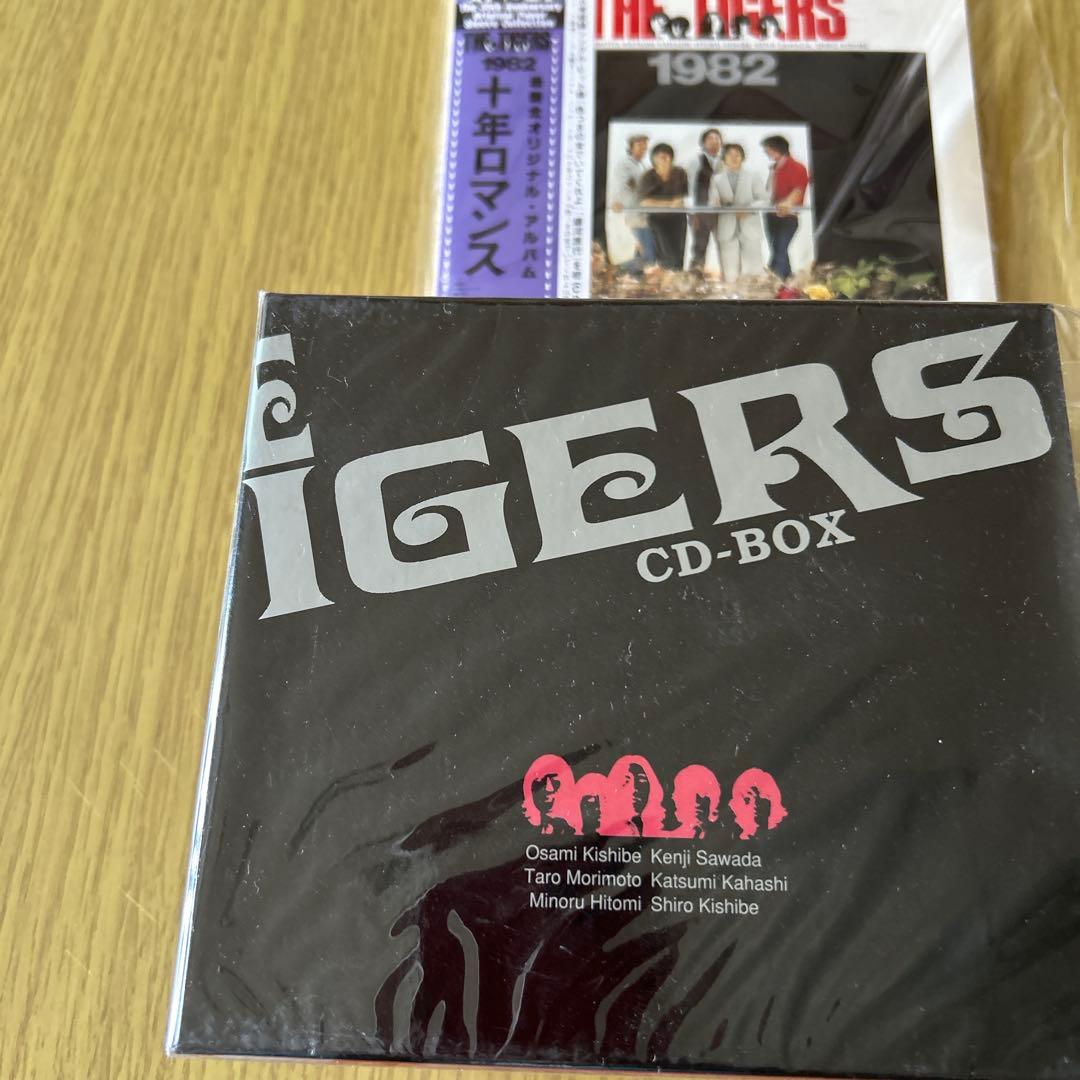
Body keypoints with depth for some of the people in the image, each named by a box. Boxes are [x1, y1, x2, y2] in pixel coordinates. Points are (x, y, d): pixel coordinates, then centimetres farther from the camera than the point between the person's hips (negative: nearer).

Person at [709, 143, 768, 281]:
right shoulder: (717, 179, 14)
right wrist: (717, 205, -20)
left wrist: (748, 209, -12)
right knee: (730, 274, -4)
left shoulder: (753, 177, 13)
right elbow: (712, 203, 4)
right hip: (727, 231, 0)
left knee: (752, 271, -4)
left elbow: (764, 200, 6)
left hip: (749, 229, 0)